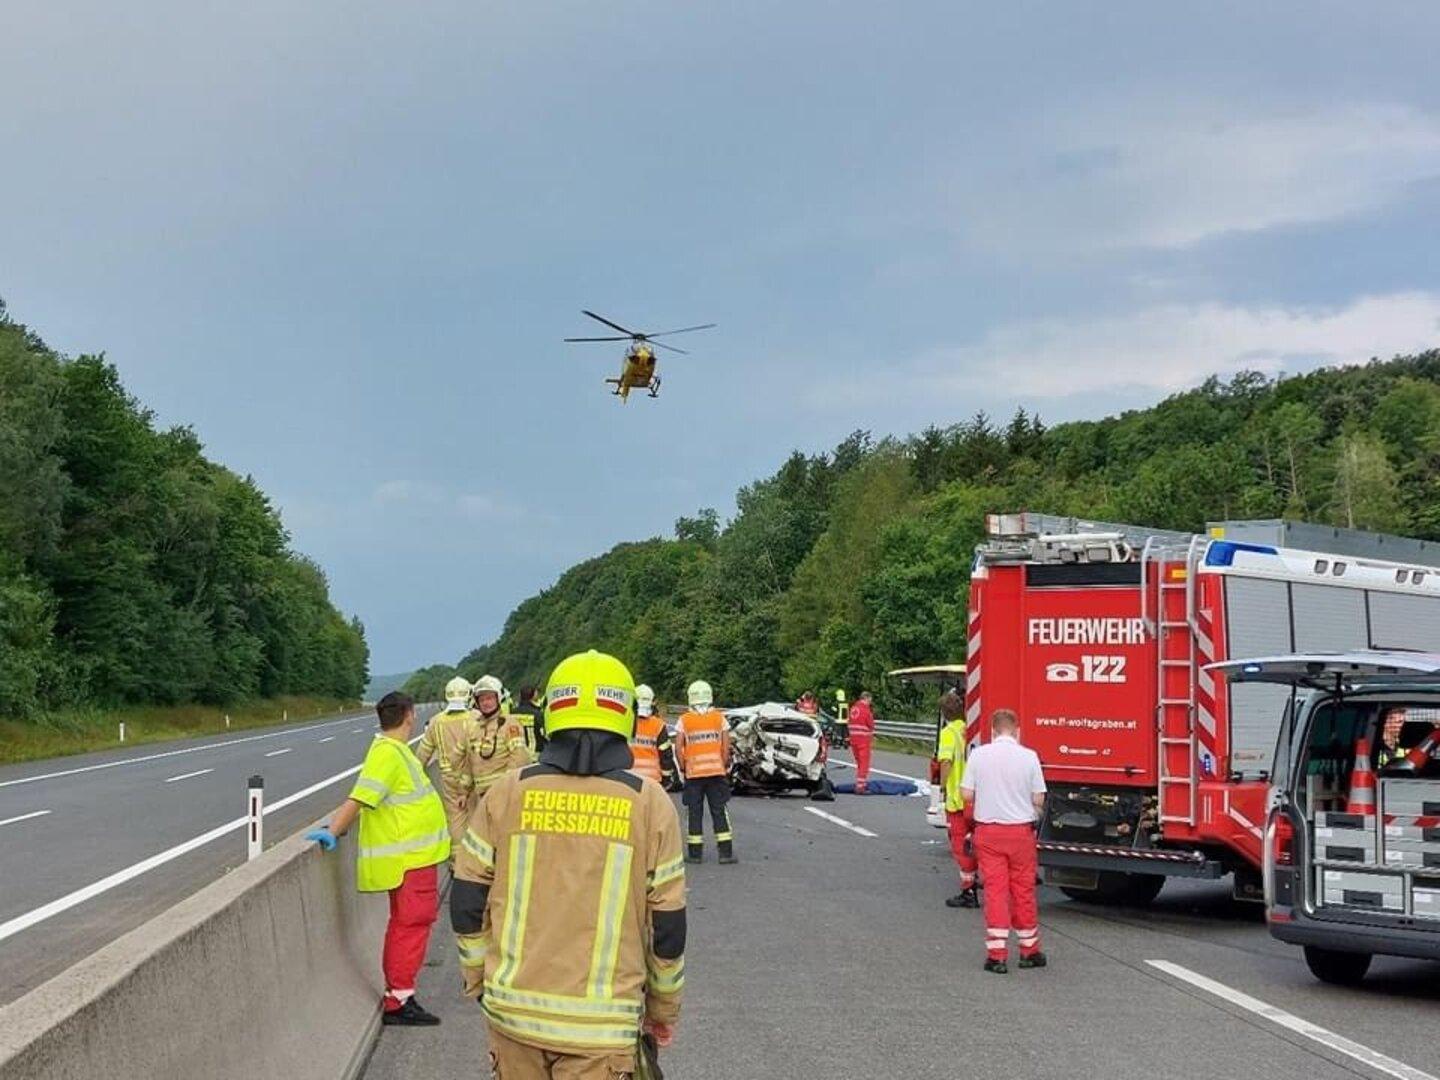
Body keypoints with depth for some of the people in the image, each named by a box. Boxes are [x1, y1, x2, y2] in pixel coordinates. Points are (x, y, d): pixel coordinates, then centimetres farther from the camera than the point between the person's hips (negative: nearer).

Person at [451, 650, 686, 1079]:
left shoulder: (507, 793, -1)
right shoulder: (650, 804, -4)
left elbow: (467, 905, 3)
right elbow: (668, 927, -1)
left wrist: (479, 982, 17)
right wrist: (663, 1012, 13)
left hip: (513, 1010, 2)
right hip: (600, 1024, -2)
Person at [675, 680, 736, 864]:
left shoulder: (684, 721, -1)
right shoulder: (719, 718, 2)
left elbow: (678, 748, -6)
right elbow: (726, 746, -1)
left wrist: (683, 768, 6)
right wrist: (725, 766, 9)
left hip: (693, 773, -1)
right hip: (716, 771, 1)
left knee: (695, 813, 6)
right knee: (719, 812, 5)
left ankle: (695, 852, 9)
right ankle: (726, 852, 3)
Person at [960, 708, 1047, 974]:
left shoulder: (978, 754, -5)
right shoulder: (1029, 756, -7)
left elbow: (966, 795, -3)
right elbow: (1038, 800, -5)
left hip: (988, 830, 0)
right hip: (1021, 831, 0)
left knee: (994, 889, 3)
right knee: (1023, 890, 11)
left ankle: (997, 954, 0)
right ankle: (1029, 950, 22)